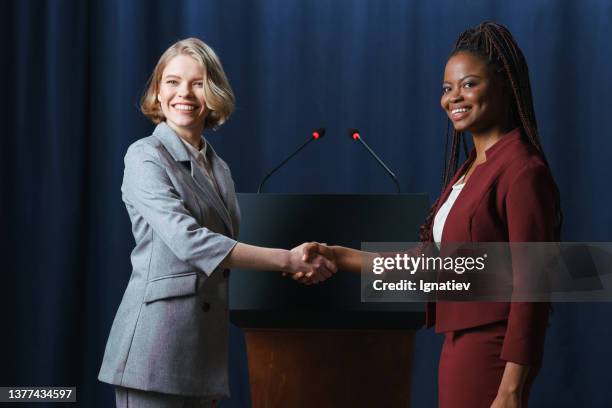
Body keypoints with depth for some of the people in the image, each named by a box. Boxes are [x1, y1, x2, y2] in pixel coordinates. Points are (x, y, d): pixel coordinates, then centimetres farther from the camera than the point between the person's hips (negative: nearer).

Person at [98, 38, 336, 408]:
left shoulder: (218, 168, 16)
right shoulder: (146, 157, -7)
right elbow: (187, 240, -19)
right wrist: (287, 260, -19)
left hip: (205, 347, 7)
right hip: (156, 346, -7)